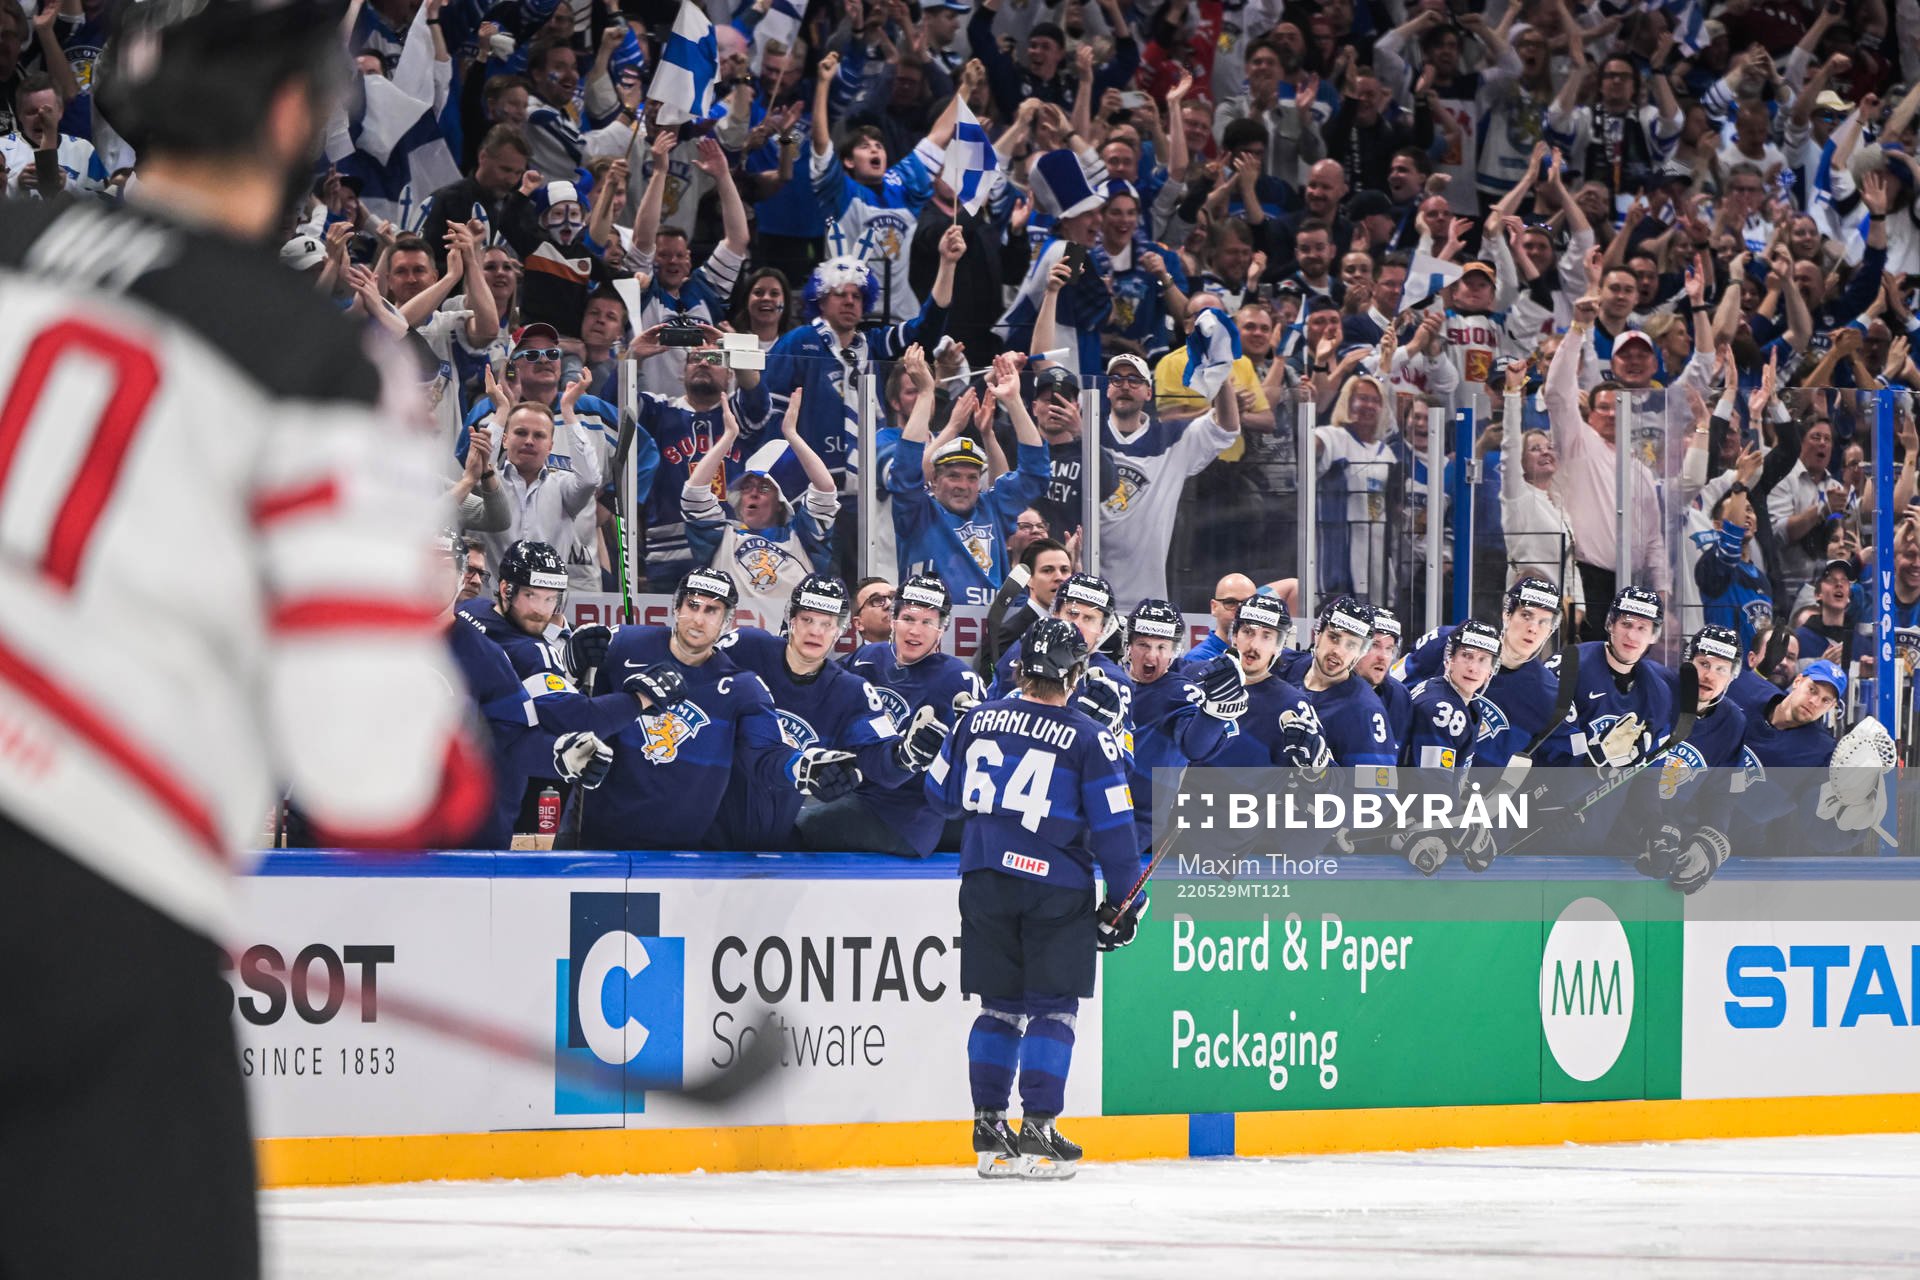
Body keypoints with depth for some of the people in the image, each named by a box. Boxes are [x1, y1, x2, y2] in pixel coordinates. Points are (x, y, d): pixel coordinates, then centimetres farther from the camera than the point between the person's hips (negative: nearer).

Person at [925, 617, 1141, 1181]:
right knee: (1052, 1008, 2)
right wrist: (1125, 900, 2)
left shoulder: (979, 718, 4)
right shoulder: (1087, 738, -7)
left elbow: (941, 795, 14)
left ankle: (989, 1127, 10)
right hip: (1056, 887, -4)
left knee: (1001, 1005, 12)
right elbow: (1113, 824, -7)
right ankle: (1037, 1128, -5)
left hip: (985, 880, 4)